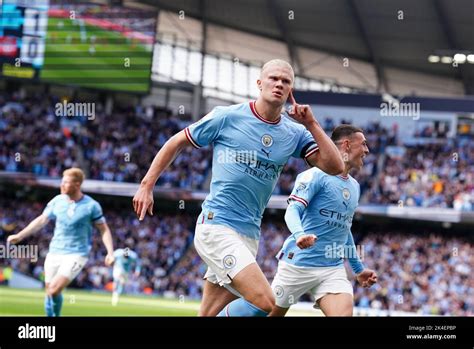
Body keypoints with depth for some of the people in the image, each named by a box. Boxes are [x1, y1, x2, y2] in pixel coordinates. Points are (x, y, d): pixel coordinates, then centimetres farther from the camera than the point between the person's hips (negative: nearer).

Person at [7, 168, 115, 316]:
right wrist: (19, 236, 6)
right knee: (49, 291, 7)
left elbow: (104, 229, -2)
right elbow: (41, 220, 10)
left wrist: (110, 252, -13)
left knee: (54, 290, -20)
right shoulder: (57, 201, 2)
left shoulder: (91, 206, -8)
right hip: (54, 253, 5)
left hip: (76, 255, -5)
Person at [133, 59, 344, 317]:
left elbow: (335, 167, 0)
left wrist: (311, 124, -5)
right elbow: (176, 142, 7)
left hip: (249, 235, 6)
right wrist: (146, 186, 5)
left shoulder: (295, 134, 8)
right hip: (216, 226, -6)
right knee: (265, 303, -21)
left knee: (209, 314, 7)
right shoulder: (227, 117, -3)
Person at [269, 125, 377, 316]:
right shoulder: (316, 175, -8)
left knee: (344, 313, -17)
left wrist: (359, 268, 29)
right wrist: (300, 234, -41)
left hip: (334, 268, 6)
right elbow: (292, 210, -19)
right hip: (298, 263, -6)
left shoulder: (354, 187, 15)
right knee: (270, 313, 7)